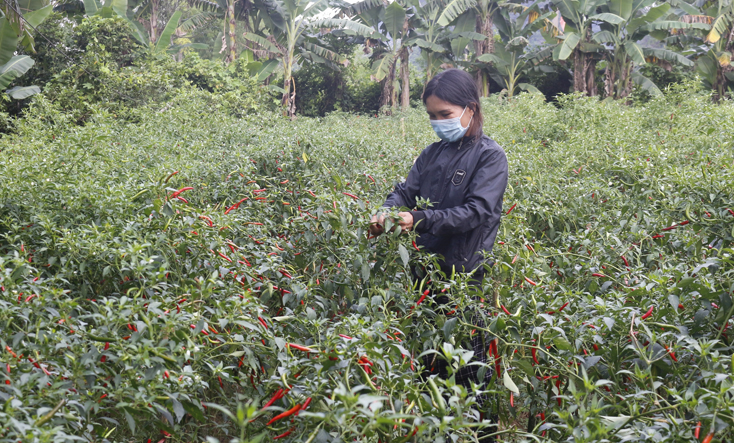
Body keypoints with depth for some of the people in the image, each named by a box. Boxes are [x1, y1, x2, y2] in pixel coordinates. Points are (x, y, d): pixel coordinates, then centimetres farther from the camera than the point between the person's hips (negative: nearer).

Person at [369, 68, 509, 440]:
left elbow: (477, 211, -18)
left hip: (467, 274, -5)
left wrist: (421, 219, -27)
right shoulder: (433, 153, 12)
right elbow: (407, 191, 7)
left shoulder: (490, 156, -7)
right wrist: (386, 213, -16)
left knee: (467, 361, 1)